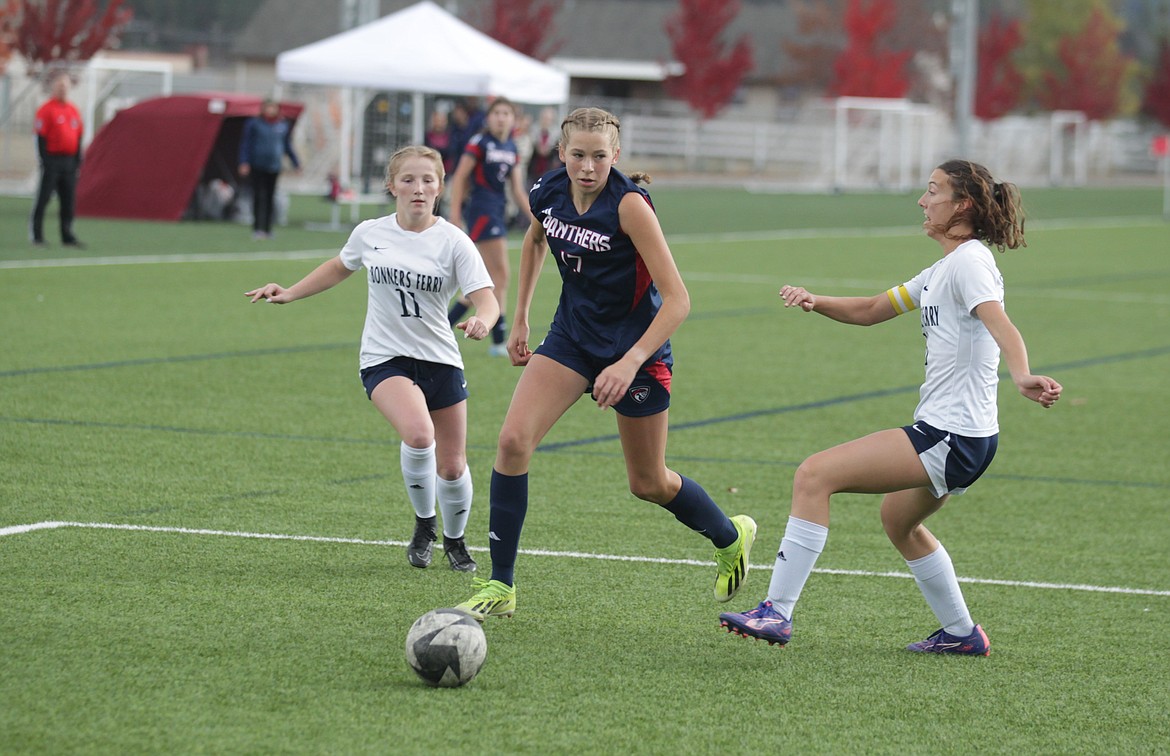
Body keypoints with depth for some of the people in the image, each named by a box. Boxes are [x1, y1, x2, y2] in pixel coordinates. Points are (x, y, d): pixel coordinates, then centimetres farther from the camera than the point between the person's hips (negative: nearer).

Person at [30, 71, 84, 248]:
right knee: (43, 198, -3)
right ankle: (36, 235, 1)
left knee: (68, 200, 7)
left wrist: (78, 160, 10)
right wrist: (45, 160, -14)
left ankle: (67, 236, 12)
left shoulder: (73, 110, 13)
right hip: (52, 159, -6)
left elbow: (78, 137, 17)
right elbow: (41, 138, -9)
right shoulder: (46, 110, -7)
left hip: (69, 161, 6)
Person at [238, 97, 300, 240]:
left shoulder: (283, 125, 9)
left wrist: (296, 163, 18)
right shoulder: (254, 123, -1)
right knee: (259, 196, -8)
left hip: (274, 167, 3)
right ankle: (257, 228, -8)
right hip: (258, 166, -3)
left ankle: (267, 229, 14)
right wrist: (244, 163, -9)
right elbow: (245, 143, 0)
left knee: (270, 198, 7)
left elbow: (287, 146, 19)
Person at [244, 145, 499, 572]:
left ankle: (454, 540, 37)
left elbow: (486, 298, -14)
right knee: (418, 433, -29)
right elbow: (340, 268, 23)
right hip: (384, 359, -1)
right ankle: (423, 525, -4)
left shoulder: (452, 242, -7)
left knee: (452, 466, 7)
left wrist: (482, 322, -37)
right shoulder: (370, 234, 0)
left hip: (440, 360, 1)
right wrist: (289, 294, 19)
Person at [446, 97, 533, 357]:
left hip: (498, 211, 8)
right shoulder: (480, 143, -9)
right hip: (481, 210, -8)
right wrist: (455, 214, -14)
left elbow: (518, 190, 16)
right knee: (500, 275, -10)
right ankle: (498, 342, -7)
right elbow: (459, 177, -10)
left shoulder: (511, 149, 12)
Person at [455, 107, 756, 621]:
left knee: (648, 484, 9)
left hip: (636, 345, -5)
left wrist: (630, 362, -36)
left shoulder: (629, 204, -25)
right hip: (573, 334, 5)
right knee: (513, 440, -16)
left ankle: (731, 538, 40)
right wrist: (520, 318, 18)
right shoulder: (549, 192, -8)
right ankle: (500, 586, -7)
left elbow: (677, 299, -28)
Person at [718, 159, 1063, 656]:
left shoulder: (969, 261, -12)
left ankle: (777, 611, -17)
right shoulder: (943, 270, 18)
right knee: (899, 519, 34)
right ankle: (962, 633, 41)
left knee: (814, 476, -16)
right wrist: (815, 302, 6)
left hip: (950, 437, -11)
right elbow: (871, 310, 25)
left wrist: (1021, 376, -50)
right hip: (949, 434, 11)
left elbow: (999, 323, -31)